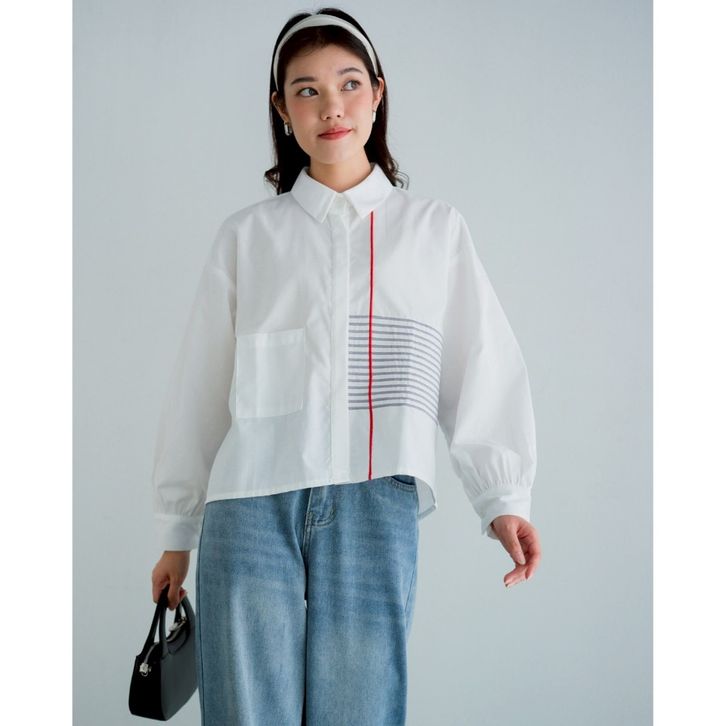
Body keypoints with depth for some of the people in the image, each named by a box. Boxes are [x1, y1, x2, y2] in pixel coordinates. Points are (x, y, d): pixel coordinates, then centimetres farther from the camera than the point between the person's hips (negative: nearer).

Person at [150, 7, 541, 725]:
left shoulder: (435, 227, 13)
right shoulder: (246, 235, 12)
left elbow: (482, 365, 7)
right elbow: (199, 386, 14)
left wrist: (503, 496, -5)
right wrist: (177, 531, 14)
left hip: (376, 506, 0)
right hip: (250, 505, 1)